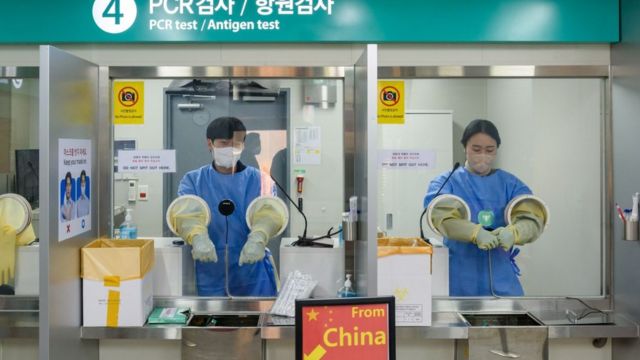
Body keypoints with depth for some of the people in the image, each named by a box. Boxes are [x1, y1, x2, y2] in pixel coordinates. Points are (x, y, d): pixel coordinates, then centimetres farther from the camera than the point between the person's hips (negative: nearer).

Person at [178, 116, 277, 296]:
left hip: (252, 269, 0)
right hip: (209, 271, 0)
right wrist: (198, 239, -35)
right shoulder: (193, 180, 6)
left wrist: (258, 240, -36)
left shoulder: (258, 179, 4)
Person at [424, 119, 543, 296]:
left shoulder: (511, 183, 7)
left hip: (501, 278, 2)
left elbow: (533, 218, -8)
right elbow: (438, 214, -19)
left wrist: (513, 232, -30)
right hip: (459, 279, -2)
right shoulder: (446, 182, 1)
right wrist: (476, 232, -35)